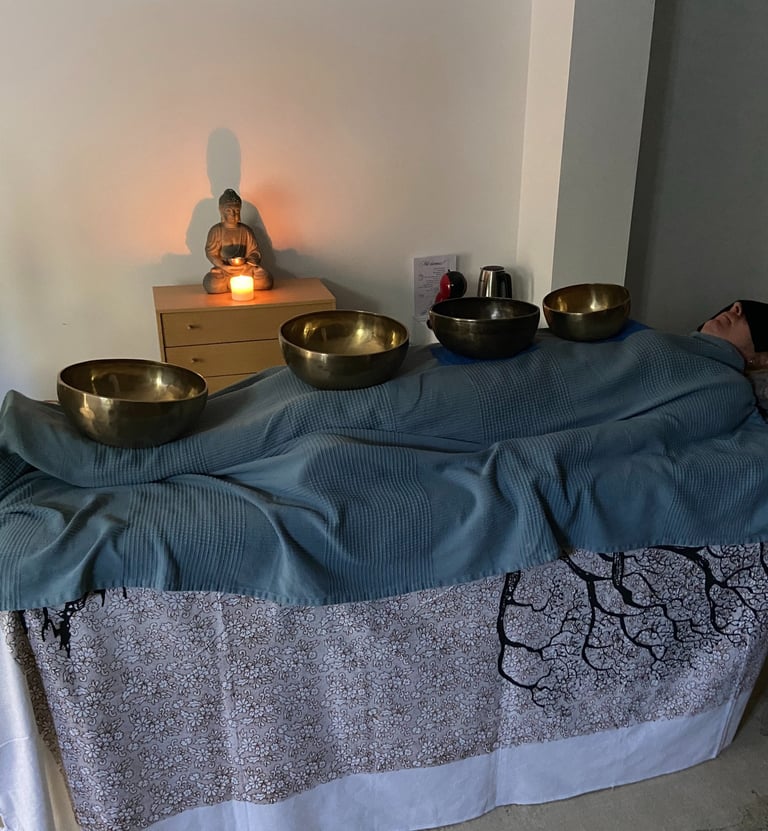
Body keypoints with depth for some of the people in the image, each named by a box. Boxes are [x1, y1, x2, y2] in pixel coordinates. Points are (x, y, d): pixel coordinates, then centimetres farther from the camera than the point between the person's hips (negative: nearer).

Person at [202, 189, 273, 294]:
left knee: (266, 279, -24)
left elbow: (254, 251, 7)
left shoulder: (246, 230, 5)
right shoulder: (216, 230, 1)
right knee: (211, 284, -33)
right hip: (223, 269, -1)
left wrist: (247, 263, -15)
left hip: (245, 269, 2)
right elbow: (211, 253, -2)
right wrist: (224, 267, -17)